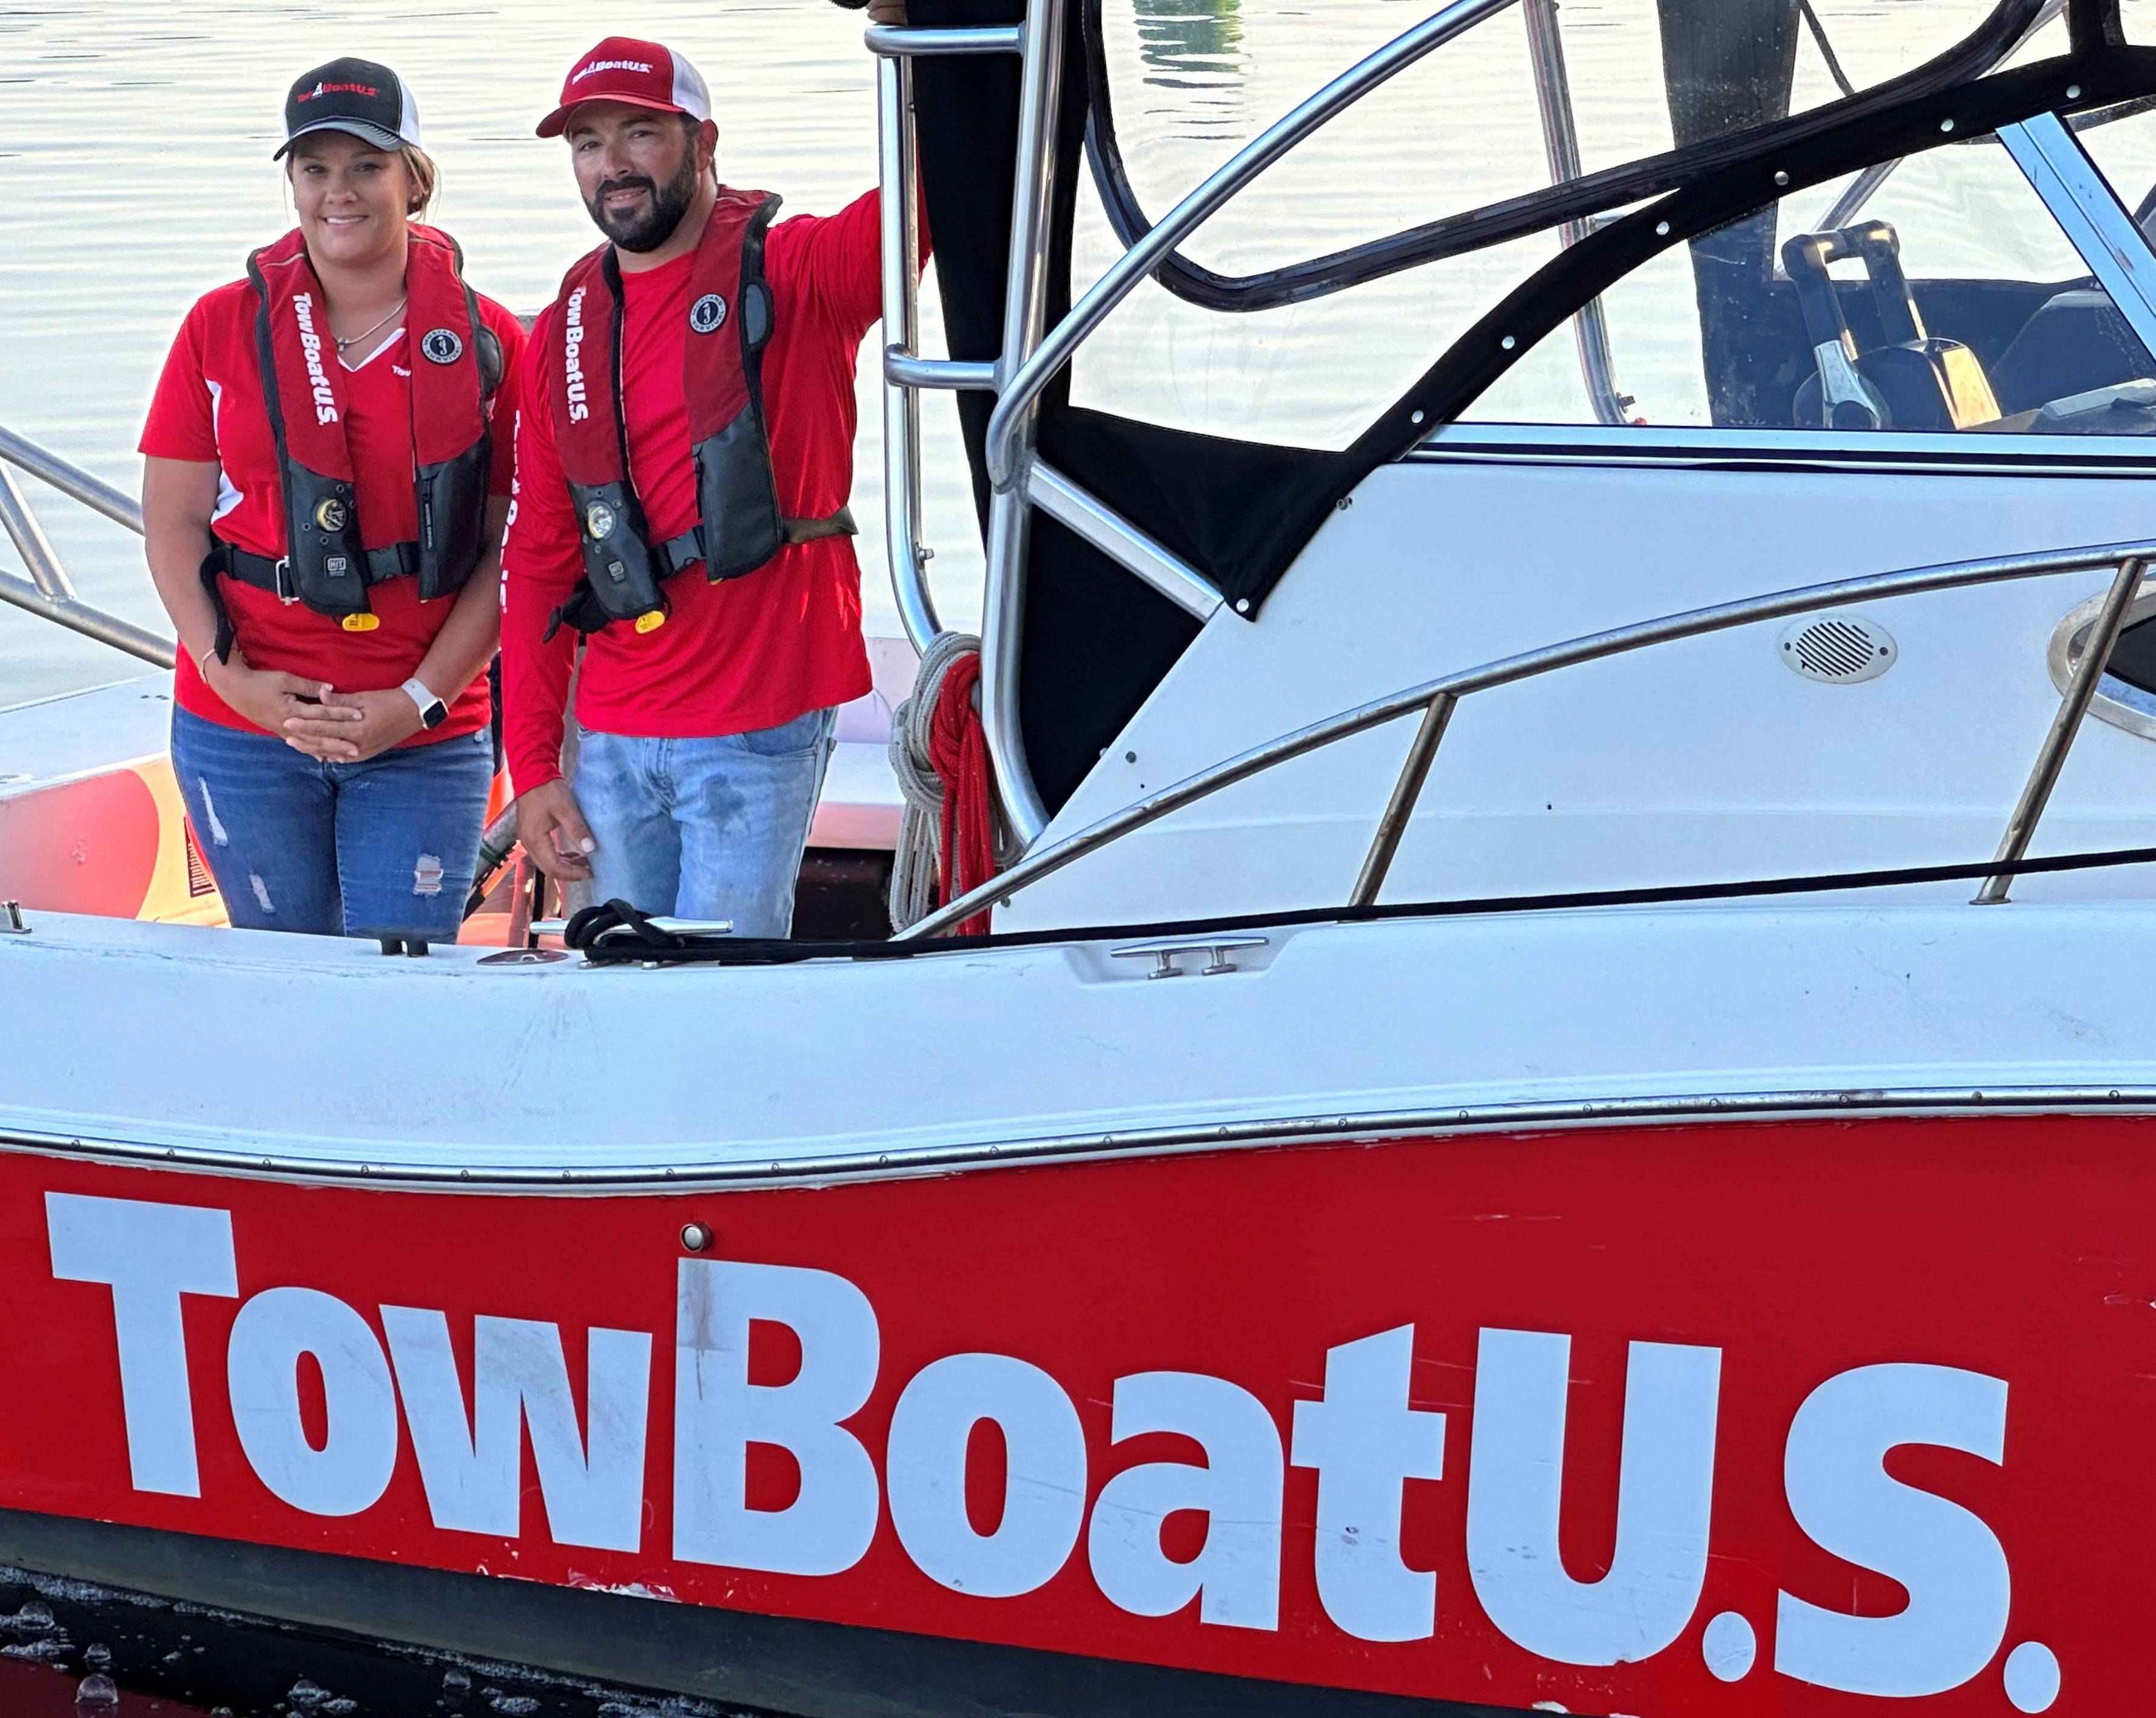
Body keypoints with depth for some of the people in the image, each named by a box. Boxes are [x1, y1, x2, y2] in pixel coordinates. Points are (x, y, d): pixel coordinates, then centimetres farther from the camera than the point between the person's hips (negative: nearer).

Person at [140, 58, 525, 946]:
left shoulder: (488, 342, 1)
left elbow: (513, 548, 0)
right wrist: (233, 678, -8)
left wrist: (420, 699, -9)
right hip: (242, 736, 1)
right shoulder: (223, 326, 4)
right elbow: (172, 525, 5)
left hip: (428, 741, -1)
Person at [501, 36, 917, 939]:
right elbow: (539, 558, 12)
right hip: (611, 743, 5)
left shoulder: (792, 273, -4)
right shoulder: (564, 332, 10)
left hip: (758, 731, -5)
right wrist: (531, 764, 8)